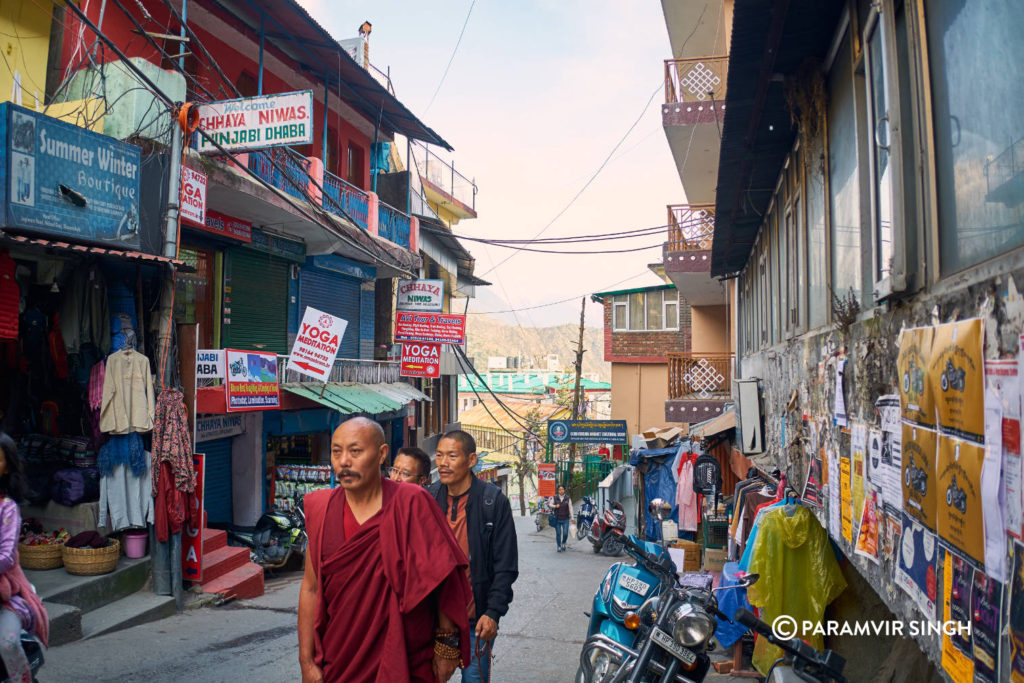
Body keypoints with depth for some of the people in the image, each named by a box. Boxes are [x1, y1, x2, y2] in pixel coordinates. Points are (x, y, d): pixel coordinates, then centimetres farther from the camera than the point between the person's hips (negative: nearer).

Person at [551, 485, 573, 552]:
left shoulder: (567, 498, 0)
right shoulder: (555, 498, 1)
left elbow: (570, 508, 1)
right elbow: (550, 504, 10)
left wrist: (572, 518, -2)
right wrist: (555, 506, -11)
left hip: (565, 519, 0)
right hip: (557, 519, 0)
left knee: (565, 533, -4)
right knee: (558, 534, 3)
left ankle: (563, 543, 24)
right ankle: (559, 547, 19)